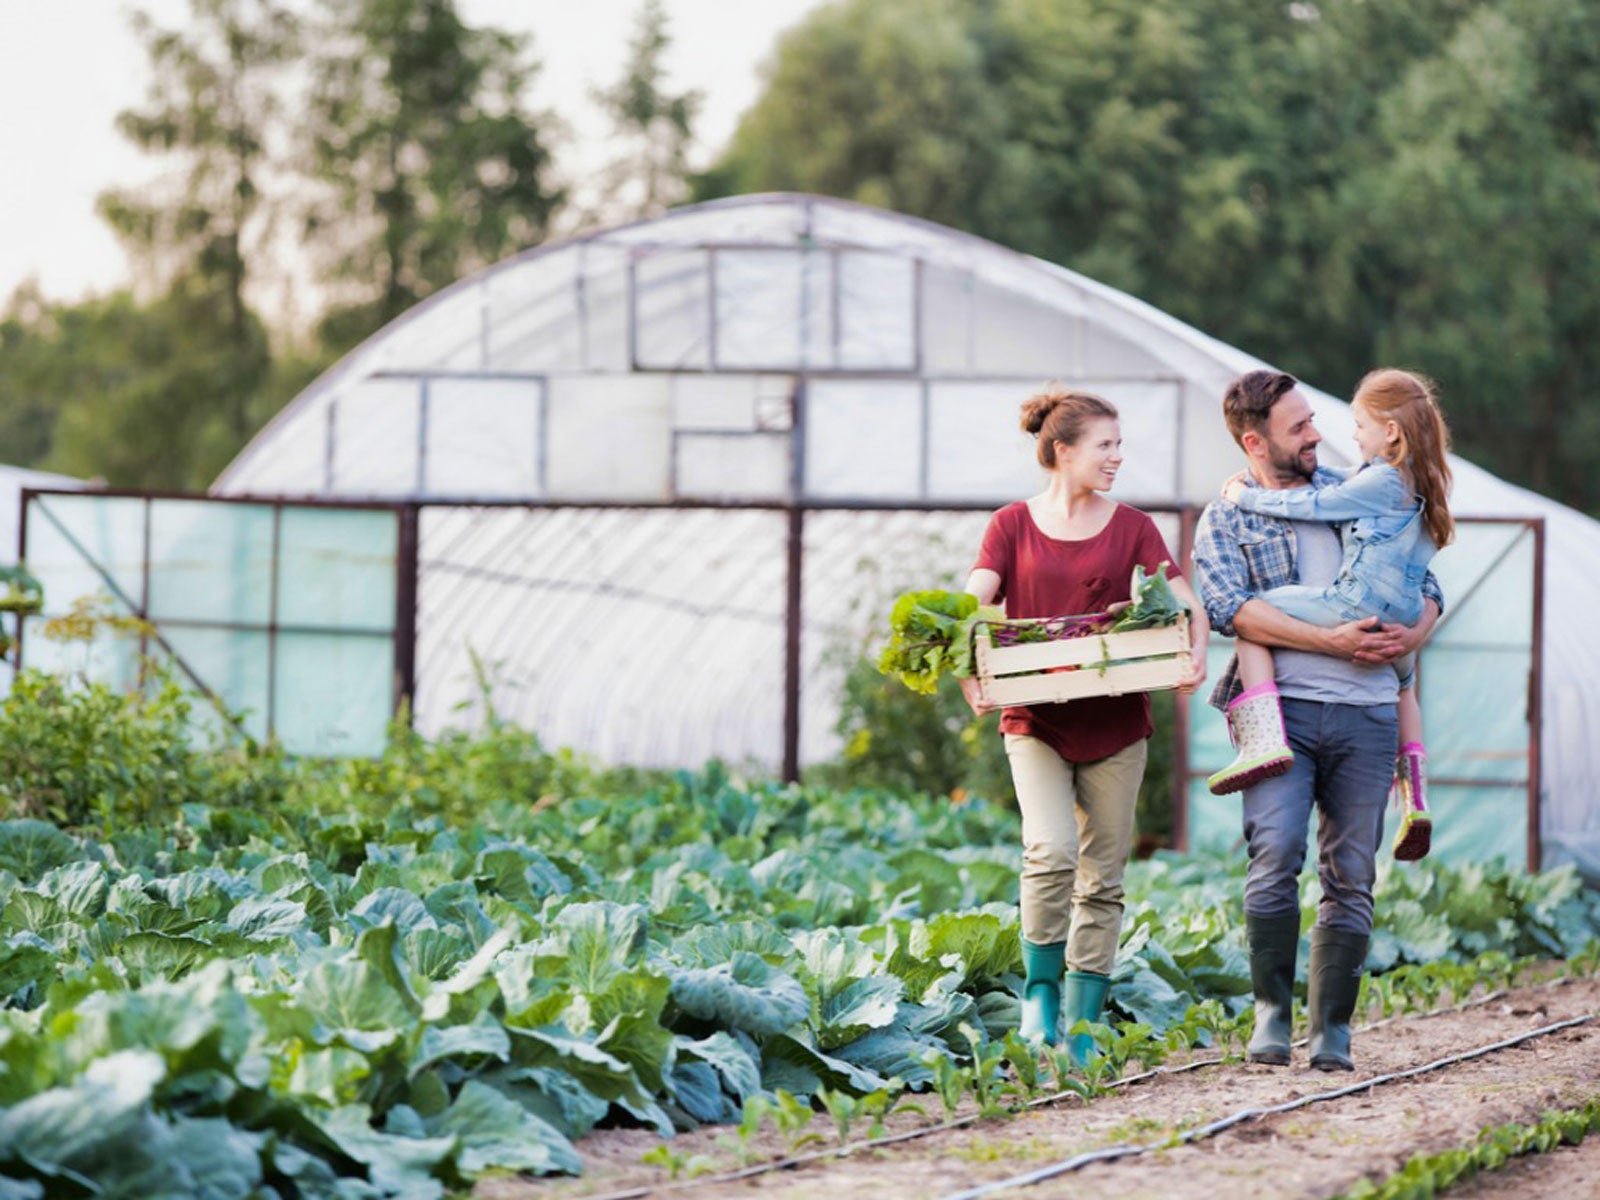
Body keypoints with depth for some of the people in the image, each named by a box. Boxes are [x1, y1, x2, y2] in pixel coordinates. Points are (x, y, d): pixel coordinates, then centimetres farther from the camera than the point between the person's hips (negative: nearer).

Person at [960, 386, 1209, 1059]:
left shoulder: (1131, 528, 7)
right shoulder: (1013, 525, 4)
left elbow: (1184, 602, -1)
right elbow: (971, 608, -5)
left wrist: (1195, 654, -23)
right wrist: (969, 676, -23)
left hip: (1114, 725, 2)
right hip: (1035, 722, -2)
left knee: (1102, 877, 4)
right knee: (1051, 852, -21)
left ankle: (1082, 1024, 12)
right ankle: (1040, 987, -2)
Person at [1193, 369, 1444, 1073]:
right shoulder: (1224, 520, 6)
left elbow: (1425, 584, 20)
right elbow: (1230, 608, -11)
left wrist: (1415, 633, -3)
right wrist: (1332, 641, -17)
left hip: (1367, 711, 3)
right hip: (1282, 708, -3)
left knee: (1350, 875, 0)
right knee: (1275, 855, -18)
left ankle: (1332, 1028, 5)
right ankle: (1272, 1012, -6)